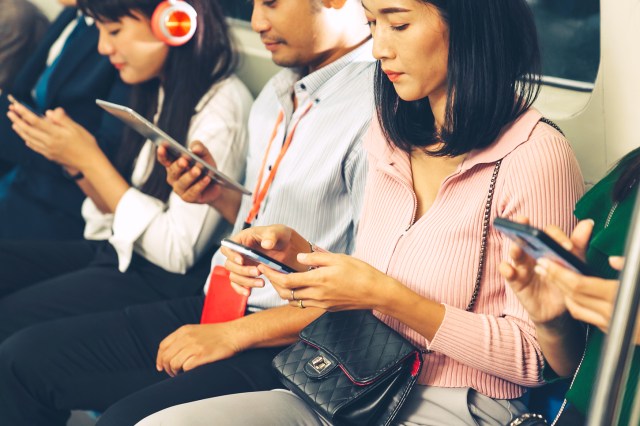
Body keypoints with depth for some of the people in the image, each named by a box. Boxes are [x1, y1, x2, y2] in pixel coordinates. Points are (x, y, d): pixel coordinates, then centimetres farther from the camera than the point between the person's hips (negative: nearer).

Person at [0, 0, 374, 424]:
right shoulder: (277, 92, 13)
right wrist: (220, 194, 1)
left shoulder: (376, 109, -17)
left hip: (286, 344, -8)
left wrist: (232, 334, -18)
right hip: (217, 306, 9)